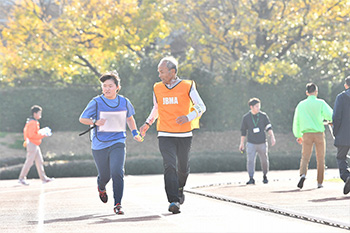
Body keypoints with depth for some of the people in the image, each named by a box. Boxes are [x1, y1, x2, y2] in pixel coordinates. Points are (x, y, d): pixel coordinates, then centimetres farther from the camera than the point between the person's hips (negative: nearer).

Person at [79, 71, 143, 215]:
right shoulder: (96, 102, -5)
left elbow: (129, 118, 23)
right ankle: (101, 187, 49)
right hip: (99, 144, -1)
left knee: (117, 172, -19)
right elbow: (82, 119, 0)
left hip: (117, 143, 1)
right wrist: (95, 122, -19)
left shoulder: (124, 102, 3)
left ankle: (118, 204, -13)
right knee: (105, 175, 11)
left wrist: (135, 133, 11)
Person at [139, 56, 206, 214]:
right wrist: (148, 123, 12)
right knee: (169, 166, -16)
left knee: (183, 167, 11)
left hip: (184, 135, -1)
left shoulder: (187, 87, -3)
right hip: (165, 135, 1)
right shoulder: (157, 89, 7)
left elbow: (201, 107, -1)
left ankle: (179, 188, 42)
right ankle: (174, 201, -21)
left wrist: (188, 117, -18)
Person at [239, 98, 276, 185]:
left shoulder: (263, 116, 2)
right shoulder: (246, 117, 1)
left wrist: (272, 137, -9)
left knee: (264, 161, 8)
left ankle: (265, 176, 30)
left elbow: (268, 128, 5)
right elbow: (243, 131, 8)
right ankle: (251, 179, -16)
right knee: (250, 160, -15)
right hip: (251, 143, -1)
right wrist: (242, 143, 9)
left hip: (262, 143, 1)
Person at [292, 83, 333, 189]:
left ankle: (303, 174, -26)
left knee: (305, 157, 2)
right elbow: (330, 115, -14)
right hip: (319, 133, -2)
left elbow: (296, 121, 15)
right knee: (320, 159, 9)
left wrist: (298, 135, 26)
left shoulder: (301, 105, 8)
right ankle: (320, 182, 11)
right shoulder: (320, 103, -2)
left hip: (307, 134, 2)